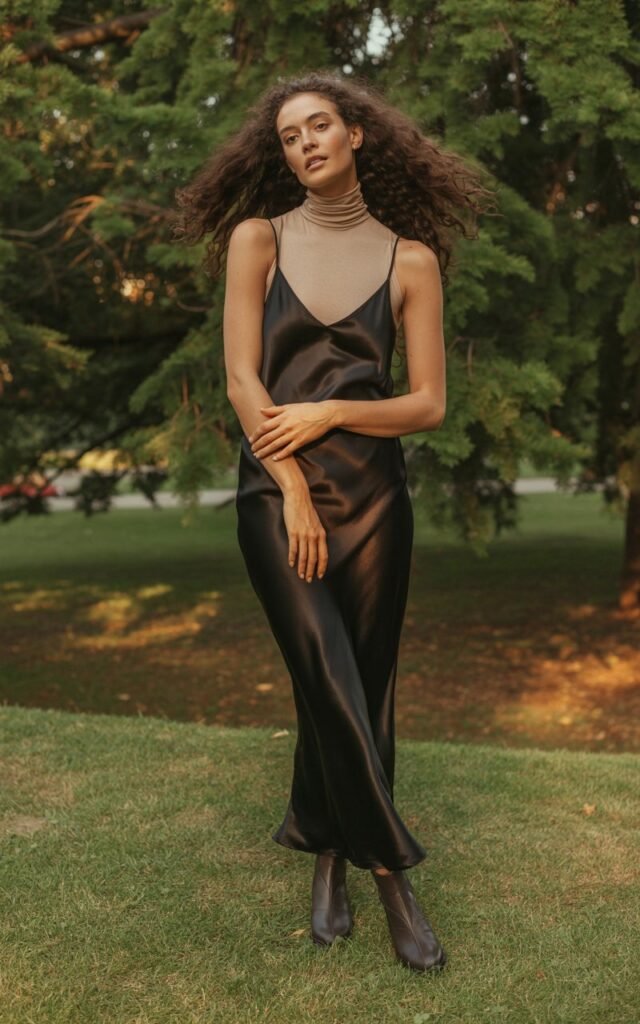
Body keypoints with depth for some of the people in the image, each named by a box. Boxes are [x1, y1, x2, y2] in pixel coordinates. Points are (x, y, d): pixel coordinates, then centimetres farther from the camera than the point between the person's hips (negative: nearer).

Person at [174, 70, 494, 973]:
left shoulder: (410, 258, 3)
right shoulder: (258, 238, 3)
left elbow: (429, 404, 1)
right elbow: (242, 378, -4)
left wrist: (328, 412, -11)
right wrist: (294, 493, -10)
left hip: (371, 493, 1)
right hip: (275, 487, -1)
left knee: (360, 688, 6)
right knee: (332, 685, -11)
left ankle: (327, 852, 26)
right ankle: (390, 869, 2)